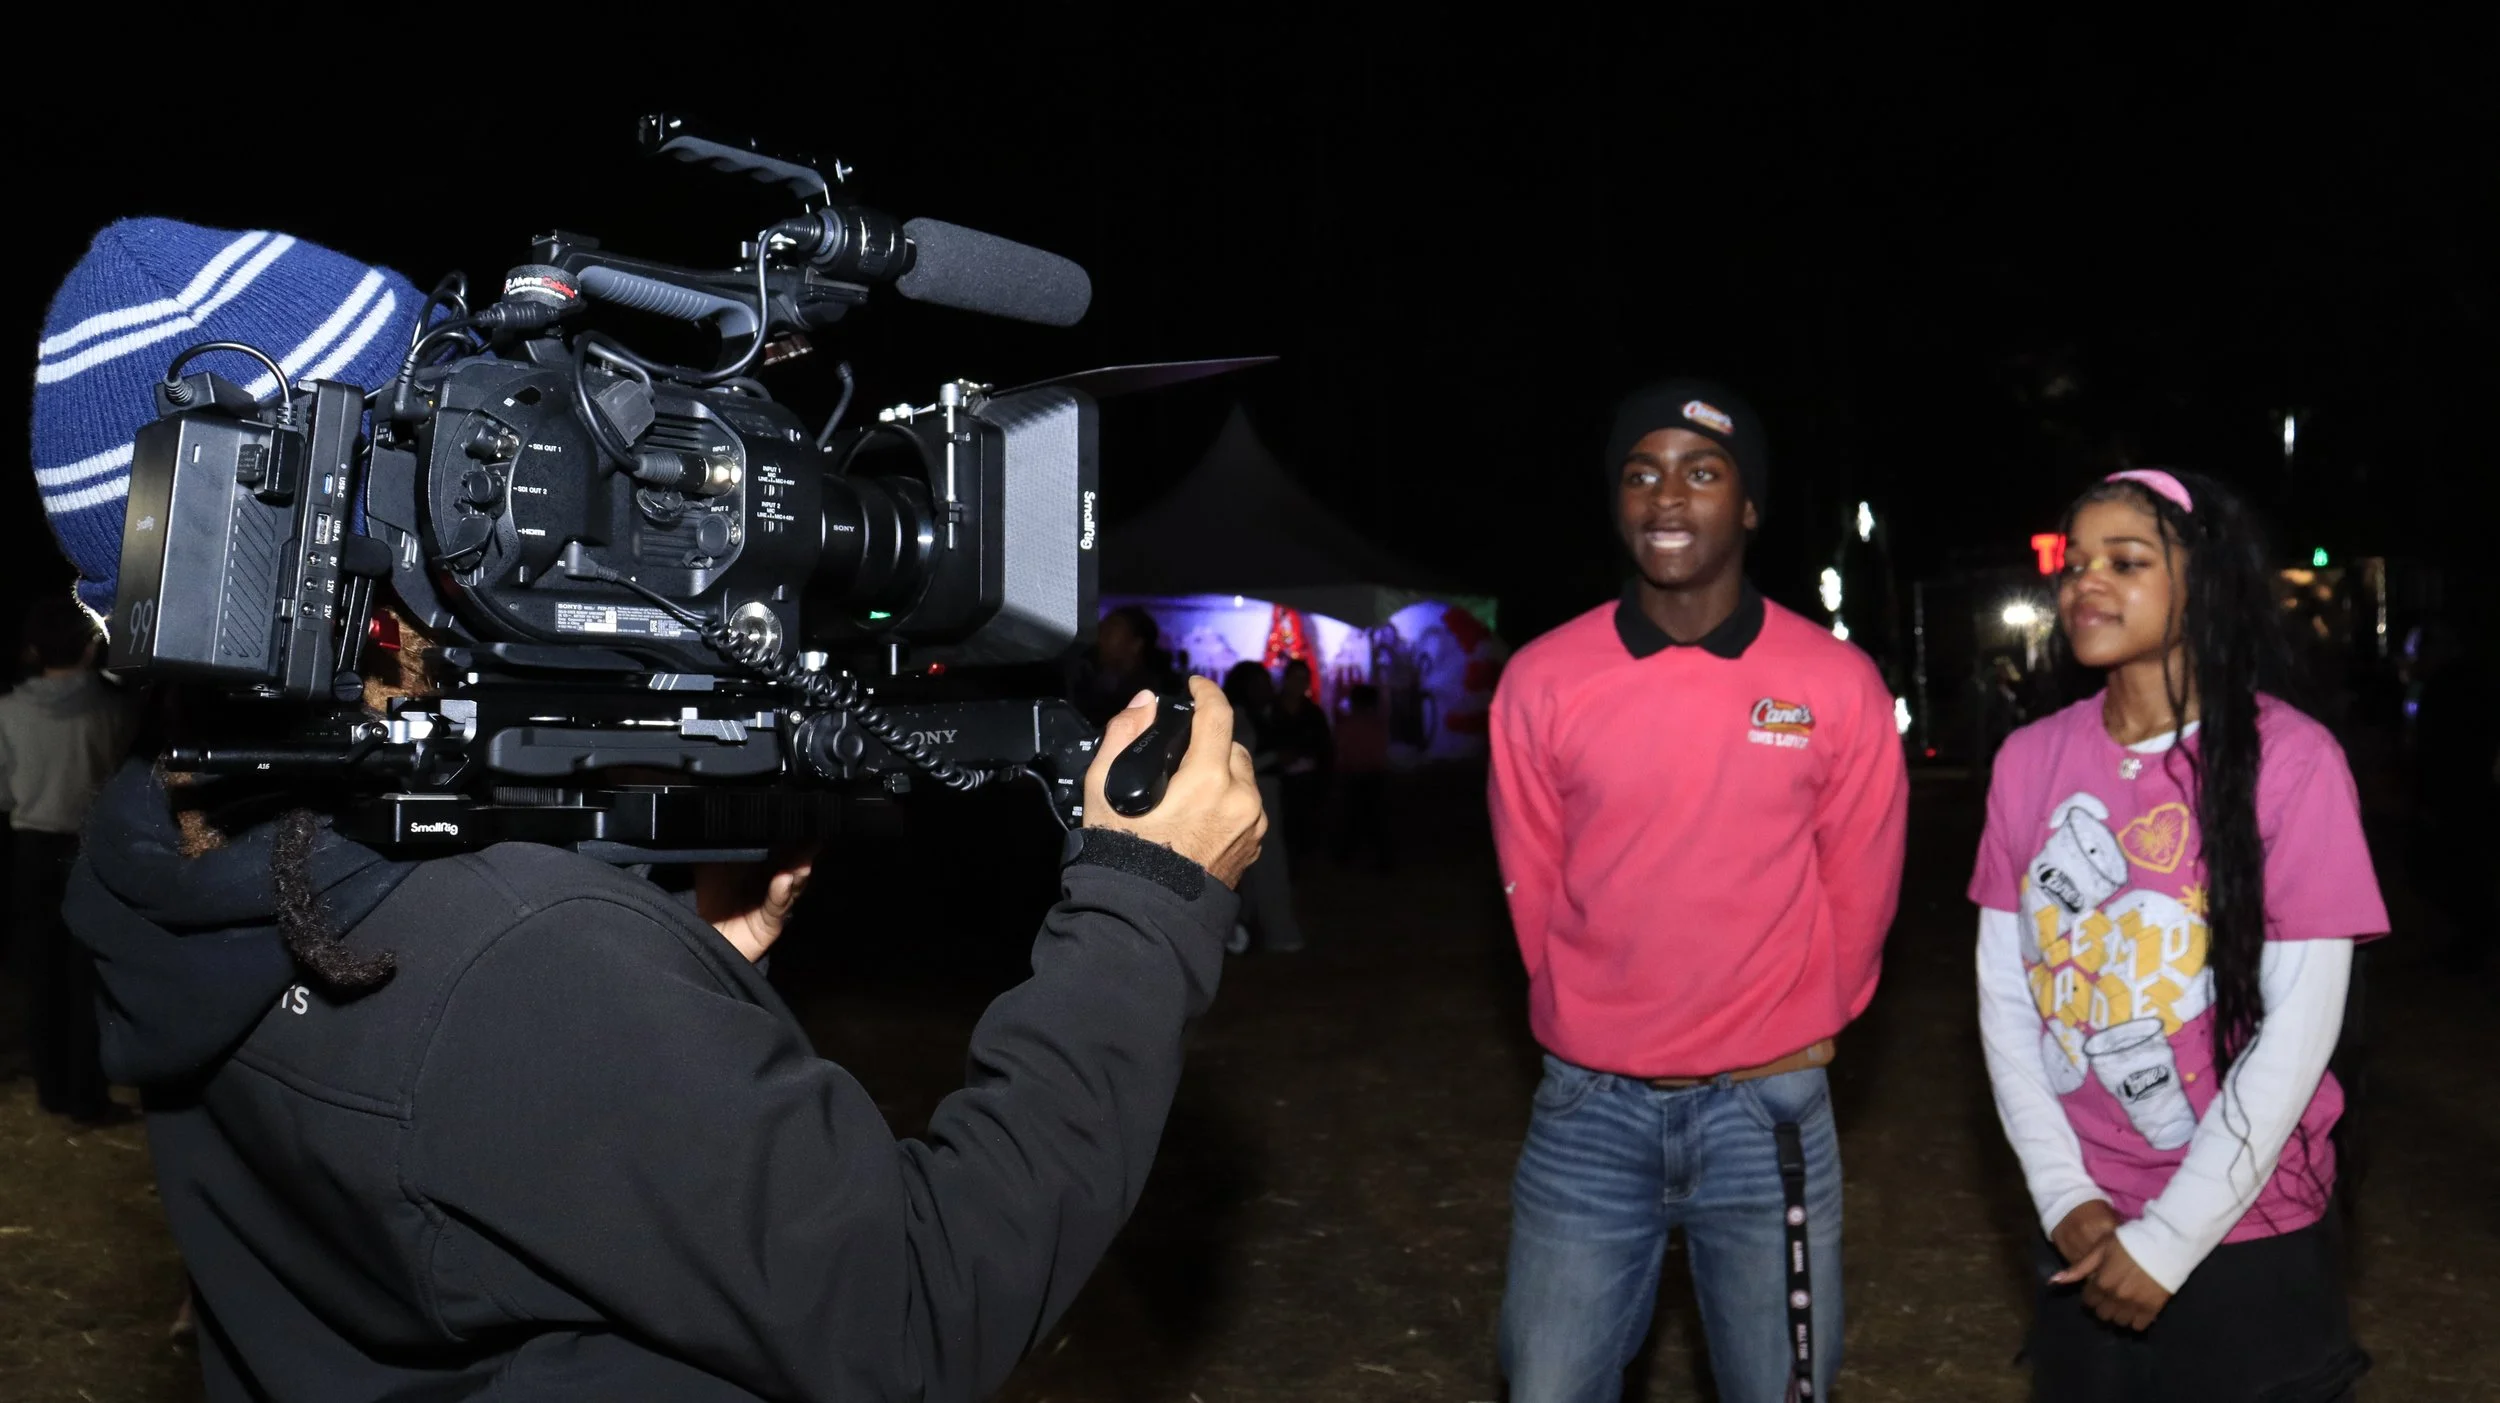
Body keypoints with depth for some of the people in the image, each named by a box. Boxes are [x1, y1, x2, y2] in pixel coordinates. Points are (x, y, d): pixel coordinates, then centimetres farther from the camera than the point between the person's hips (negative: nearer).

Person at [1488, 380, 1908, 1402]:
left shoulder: (1838, 685, -6)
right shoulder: (1542, 682, -6)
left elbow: (1858, 890, 5)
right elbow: (1532, 887, 4)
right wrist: (1598, 1032, 11)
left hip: (1770, 1106, 0)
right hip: (1589, 1106, 0)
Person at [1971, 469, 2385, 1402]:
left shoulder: (2290, 759, -14)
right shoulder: (2030, 759, -2)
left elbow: (2299, 1030, -15)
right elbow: (2004, 995, 0)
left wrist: (2170, 1239, -13)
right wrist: (2064, 1194, -7)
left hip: (2246, 1233, -4)